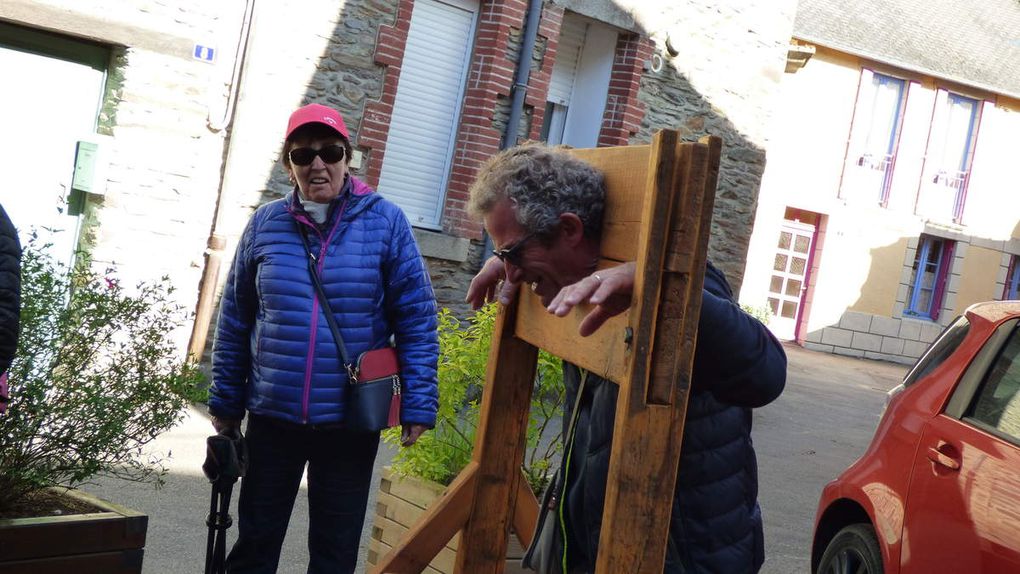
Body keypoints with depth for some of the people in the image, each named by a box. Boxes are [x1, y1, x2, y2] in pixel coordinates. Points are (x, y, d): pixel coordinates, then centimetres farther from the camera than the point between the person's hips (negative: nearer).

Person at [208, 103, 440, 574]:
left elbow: (416, 319, -4)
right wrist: (225, 401, 9)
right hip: (273, 416, 2)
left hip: (352, 421, -2)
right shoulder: (266, 224, 1)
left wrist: (418, 403, -9)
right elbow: (235, 320, 8)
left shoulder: (385, 222, -6)